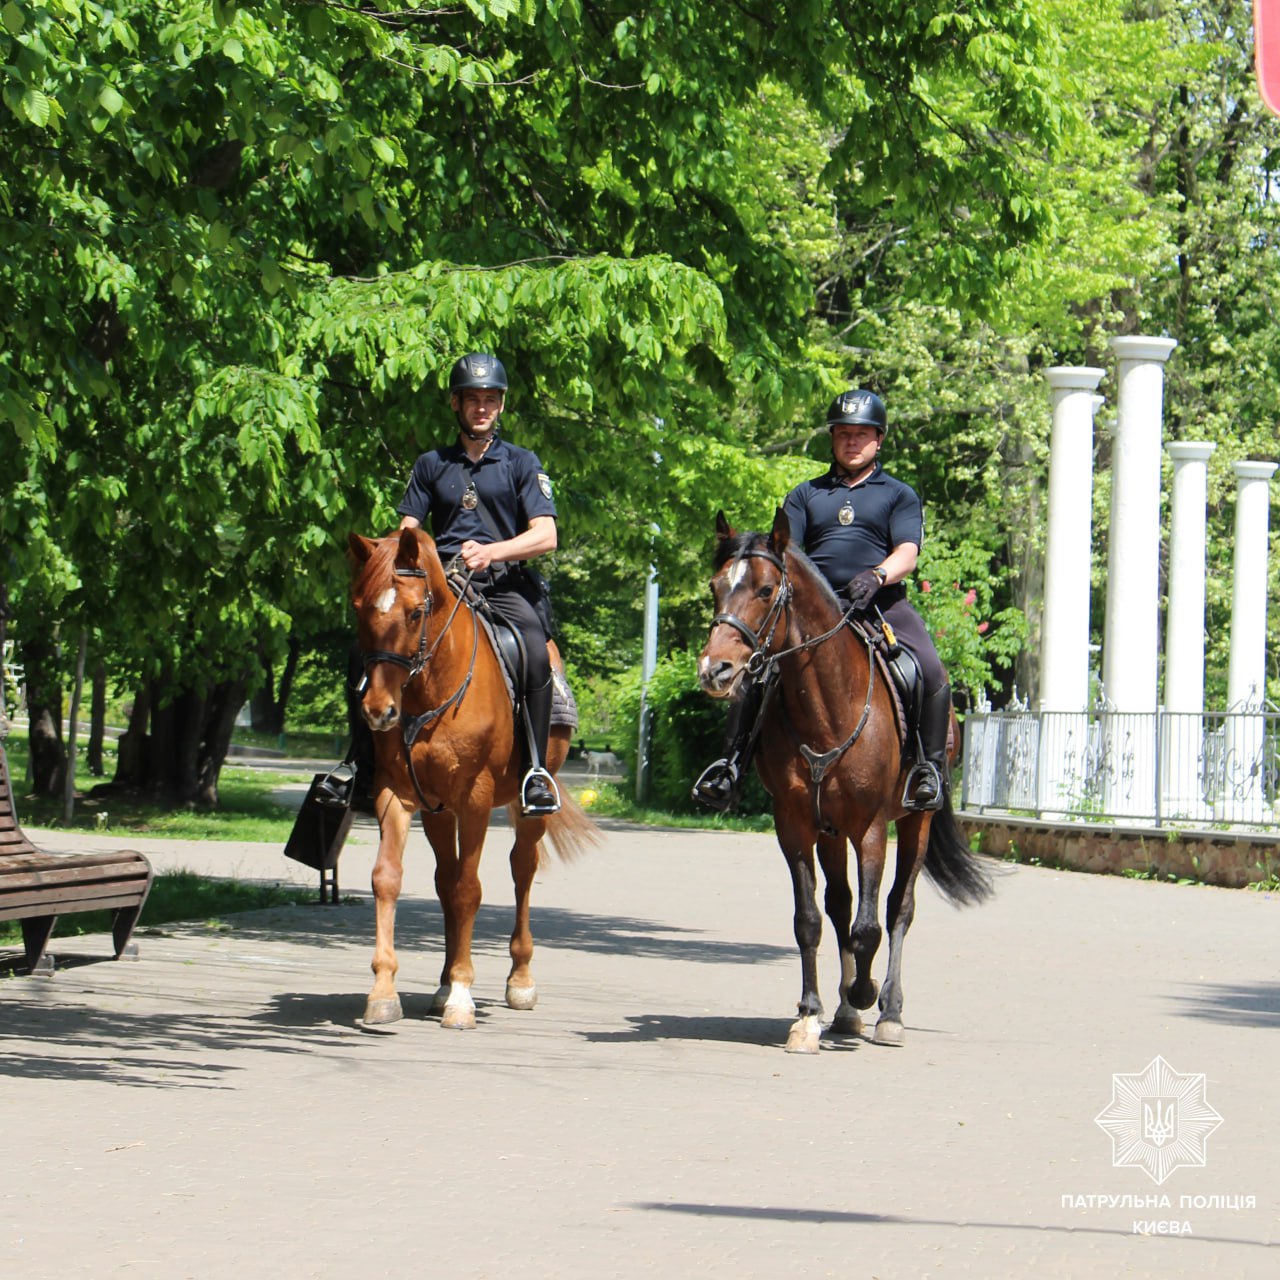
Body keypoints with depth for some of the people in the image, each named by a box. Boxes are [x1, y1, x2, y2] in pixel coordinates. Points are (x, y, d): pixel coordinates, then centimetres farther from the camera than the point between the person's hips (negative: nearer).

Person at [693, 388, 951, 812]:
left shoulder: (899, 495, 14)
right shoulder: (806, 495, 21)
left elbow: (907, 553, -2)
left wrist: (876, 576, -24)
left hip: (881, 605, -2)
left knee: (931, 673, -26)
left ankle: (930, 768, -14)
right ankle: (731, 763, -11)